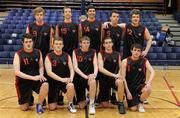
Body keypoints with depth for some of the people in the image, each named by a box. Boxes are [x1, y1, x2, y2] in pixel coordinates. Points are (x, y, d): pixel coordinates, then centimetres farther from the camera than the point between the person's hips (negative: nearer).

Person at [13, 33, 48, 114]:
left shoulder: (38, 53, -1)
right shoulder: (18, 54, -12)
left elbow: (41, 67, 11)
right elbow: (17, 72, -19)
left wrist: (41, 75, -12)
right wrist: (32, 77, -26)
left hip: (36, 79, 2)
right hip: (23, 81, -2)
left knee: (45, 85, -32)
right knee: (24, 108, -2)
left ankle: (39, 105, -8)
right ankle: (29, 98, 35)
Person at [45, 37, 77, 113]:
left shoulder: (67, 56, 4)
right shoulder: (49, 57, -6)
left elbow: (71, 69, 2)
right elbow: (49, 72, -14)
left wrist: (71, 78, -20)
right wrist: (61, 79, -24)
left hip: (66, 80, 2)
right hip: (54, 82, -1)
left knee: (71, 85, -36)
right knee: (52, 108, -6)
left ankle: (70, 105, -9)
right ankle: (58, 97, 30)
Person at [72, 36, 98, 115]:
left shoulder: (93, 52, 3)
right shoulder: (75, 52, -1)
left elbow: (95, 66, -5)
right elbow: (75, 67, -10)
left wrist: (94, 74, -26)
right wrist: (85, 76, -23)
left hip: (90, 77, 1)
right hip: (79, 77, 0)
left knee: (93, 81, -39)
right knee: (81, 106, -3)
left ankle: (92, 104, -20)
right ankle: (85, 98, 35)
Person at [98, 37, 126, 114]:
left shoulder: (117, 54, 5)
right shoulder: (101, 54, -4)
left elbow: (120, 67, 8)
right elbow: (101, 69, -16)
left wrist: (119, 75, -14)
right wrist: (114, 75, -24)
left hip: (114, 78, 1)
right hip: (104, 79, -1)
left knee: (120, 82, -37)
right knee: (105, 105, 0)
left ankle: (121, 104, -18)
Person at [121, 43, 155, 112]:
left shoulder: (144, 61, -4)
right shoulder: (125, 61, -10)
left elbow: (152, 72, -16)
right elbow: (123, 78, -10)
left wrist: (148, 83, -33)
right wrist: (127, 91, -15)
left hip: (140, 85, 2)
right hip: (129, 86, -2)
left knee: (148, 89, -34)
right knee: (133, 109, -14)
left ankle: (140, 103, -1)